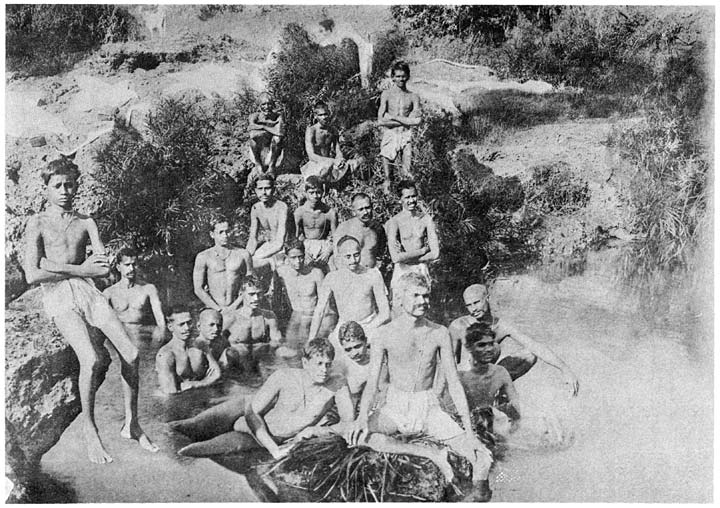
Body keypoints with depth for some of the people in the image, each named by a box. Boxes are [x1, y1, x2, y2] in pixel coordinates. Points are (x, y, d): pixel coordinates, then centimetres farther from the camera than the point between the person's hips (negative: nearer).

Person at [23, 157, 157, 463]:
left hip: (88, 292, 4)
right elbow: (32, 275, -5)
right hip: (57, 298, -4)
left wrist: (60, 267, -6)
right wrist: (80, 269, -4)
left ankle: (131, 424, 5)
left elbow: (105, 269, 3)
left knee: (131, 354, -12)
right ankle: (89, 431, -5)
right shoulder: (38, 223, 8)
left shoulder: (86, 223, 17)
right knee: (92, 360, -25)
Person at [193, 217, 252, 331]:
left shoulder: (243, 254, 9)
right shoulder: (203, 257, 4)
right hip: (213, 310, -1)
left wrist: (234, 305, -6)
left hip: (236, 309, 1)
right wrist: (219, 309, -7)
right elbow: (198, 289, 0)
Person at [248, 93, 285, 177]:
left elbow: (280, 132, -30)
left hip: (273, 152, -1)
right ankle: (258, 164, -11)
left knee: (277, 138, -29)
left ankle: (272, 166, -17)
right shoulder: (255, 116, -7)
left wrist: (263, 126, -19)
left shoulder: (278, 116, -9)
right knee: (253, 137, -27)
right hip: (258, 152, 1)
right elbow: (250, 129, -29)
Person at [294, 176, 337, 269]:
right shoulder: (299, 212, -2)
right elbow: (298, 236, 3)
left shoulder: (331, 212, -5)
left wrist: (328, 252, -14)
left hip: (325, 246, 0)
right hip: (307, 246, 1)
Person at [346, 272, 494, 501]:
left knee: (483, 458, -19)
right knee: (358, 437, -32)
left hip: (428, 408, 0)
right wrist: (362, 418, -31)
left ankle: (480, 494, 12)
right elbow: (372, 382, -11)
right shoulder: (385, 334, -6)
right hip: (394, 408, 0)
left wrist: (469, 430, -11)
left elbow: (454, 383, -3)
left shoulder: (439, 333, -3)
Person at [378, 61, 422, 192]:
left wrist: (394, 117, -5)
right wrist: (406, 120, -3)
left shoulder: (413, 97, 8)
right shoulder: (386, 94, 5)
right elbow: (381, 121, -3)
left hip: (406, 136, 1)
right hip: (390, 134, 0)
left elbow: (418, 121, -3)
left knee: (406, 175, -6)